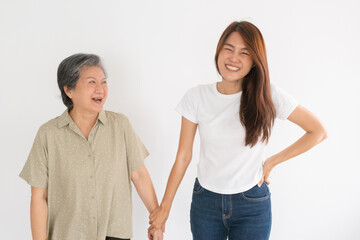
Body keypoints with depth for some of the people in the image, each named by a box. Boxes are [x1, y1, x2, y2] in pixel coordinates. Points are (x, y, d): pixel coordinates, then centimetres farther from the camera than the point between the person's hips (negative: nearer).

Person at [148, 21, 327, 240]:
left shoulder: (268, 96, -11)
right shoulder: (197, 97, -6)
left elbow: (318, 131, -4)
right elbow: (183, 156, -2)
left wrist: (272, 162, -4)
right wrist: (164, 207, 1)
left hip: (252, 205, -1)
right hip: (205, 202, 2)